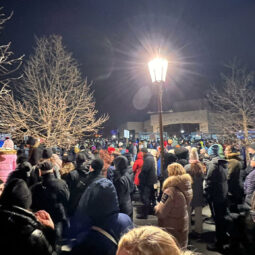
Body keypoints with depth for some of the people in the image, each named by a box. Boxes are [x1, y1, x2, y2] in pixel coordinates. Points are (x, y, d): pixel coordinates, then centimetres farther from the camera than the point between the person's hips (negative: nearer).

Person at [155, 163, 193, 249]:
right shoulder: (188, 187, -5)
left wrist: (156, 207, -5)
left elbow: (161, 213, -25)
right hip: (183, 227, 7)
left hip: (171, 229, -7)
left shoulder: (171, 191, -28)